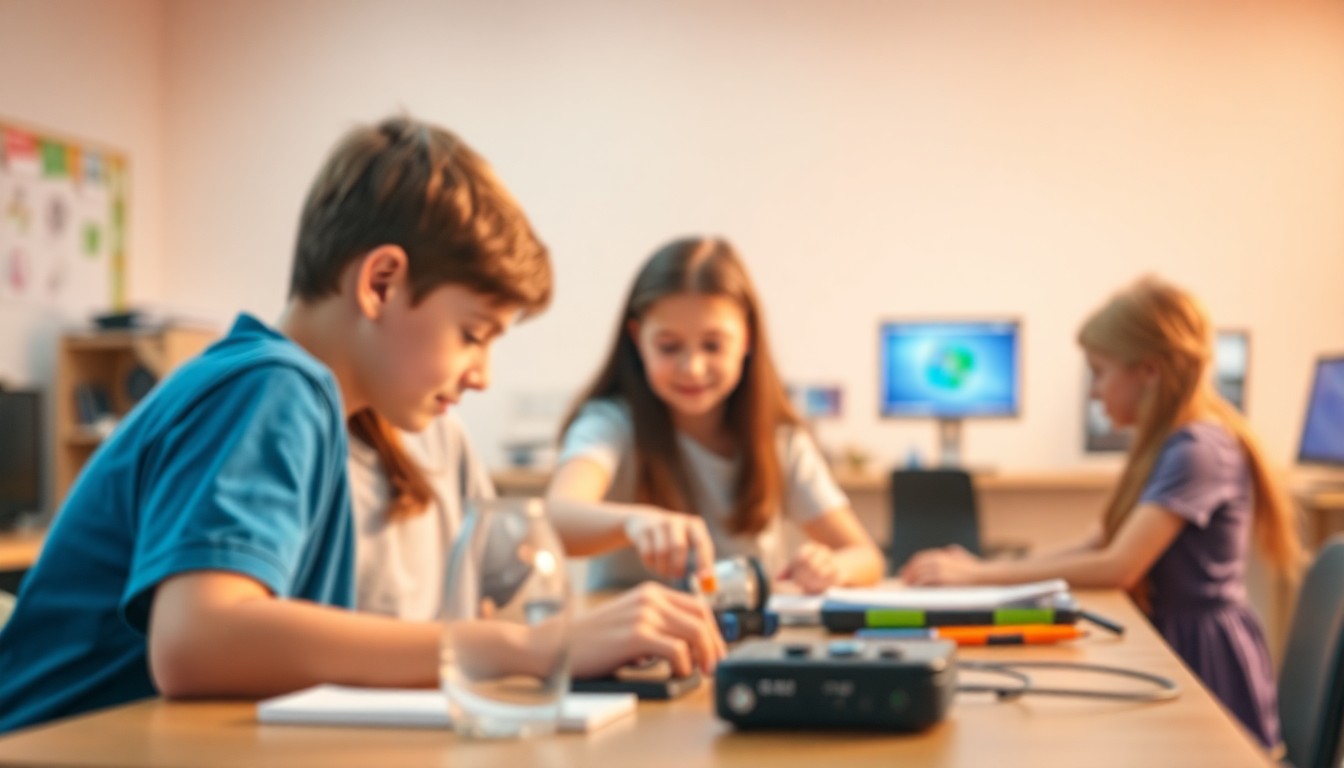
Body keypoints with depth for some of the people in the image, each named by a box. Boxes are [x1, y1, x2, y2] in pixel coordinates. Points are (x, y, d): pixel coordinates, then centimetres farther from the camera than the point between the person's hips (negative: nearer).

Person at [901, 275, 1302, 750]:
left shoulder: (1198, 450, -17)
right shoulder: (1166, 444, 12)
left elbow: (1117, 567, -24)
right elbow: (1092, 549, 9)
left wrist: (981, 575, -21)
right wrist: (977, 567, -4)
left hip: (1202, 660, -8)